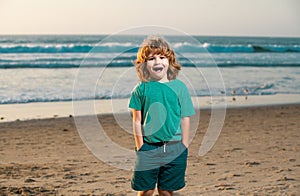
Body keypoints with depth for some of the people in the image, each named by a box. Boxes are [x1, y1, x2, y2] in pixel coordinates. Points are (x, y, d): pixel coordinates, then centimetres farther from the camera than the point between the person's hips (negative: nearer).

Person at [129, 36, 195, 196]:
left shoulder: (179, 87, 1)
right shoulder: (141, 89, -1)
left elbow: (185, 119, 2)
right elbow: (137, 121, 2)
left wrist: (184, 147, 0)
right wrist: (140, 147, -2)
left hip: (174, 148, 1)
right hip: (148, 147, 0)